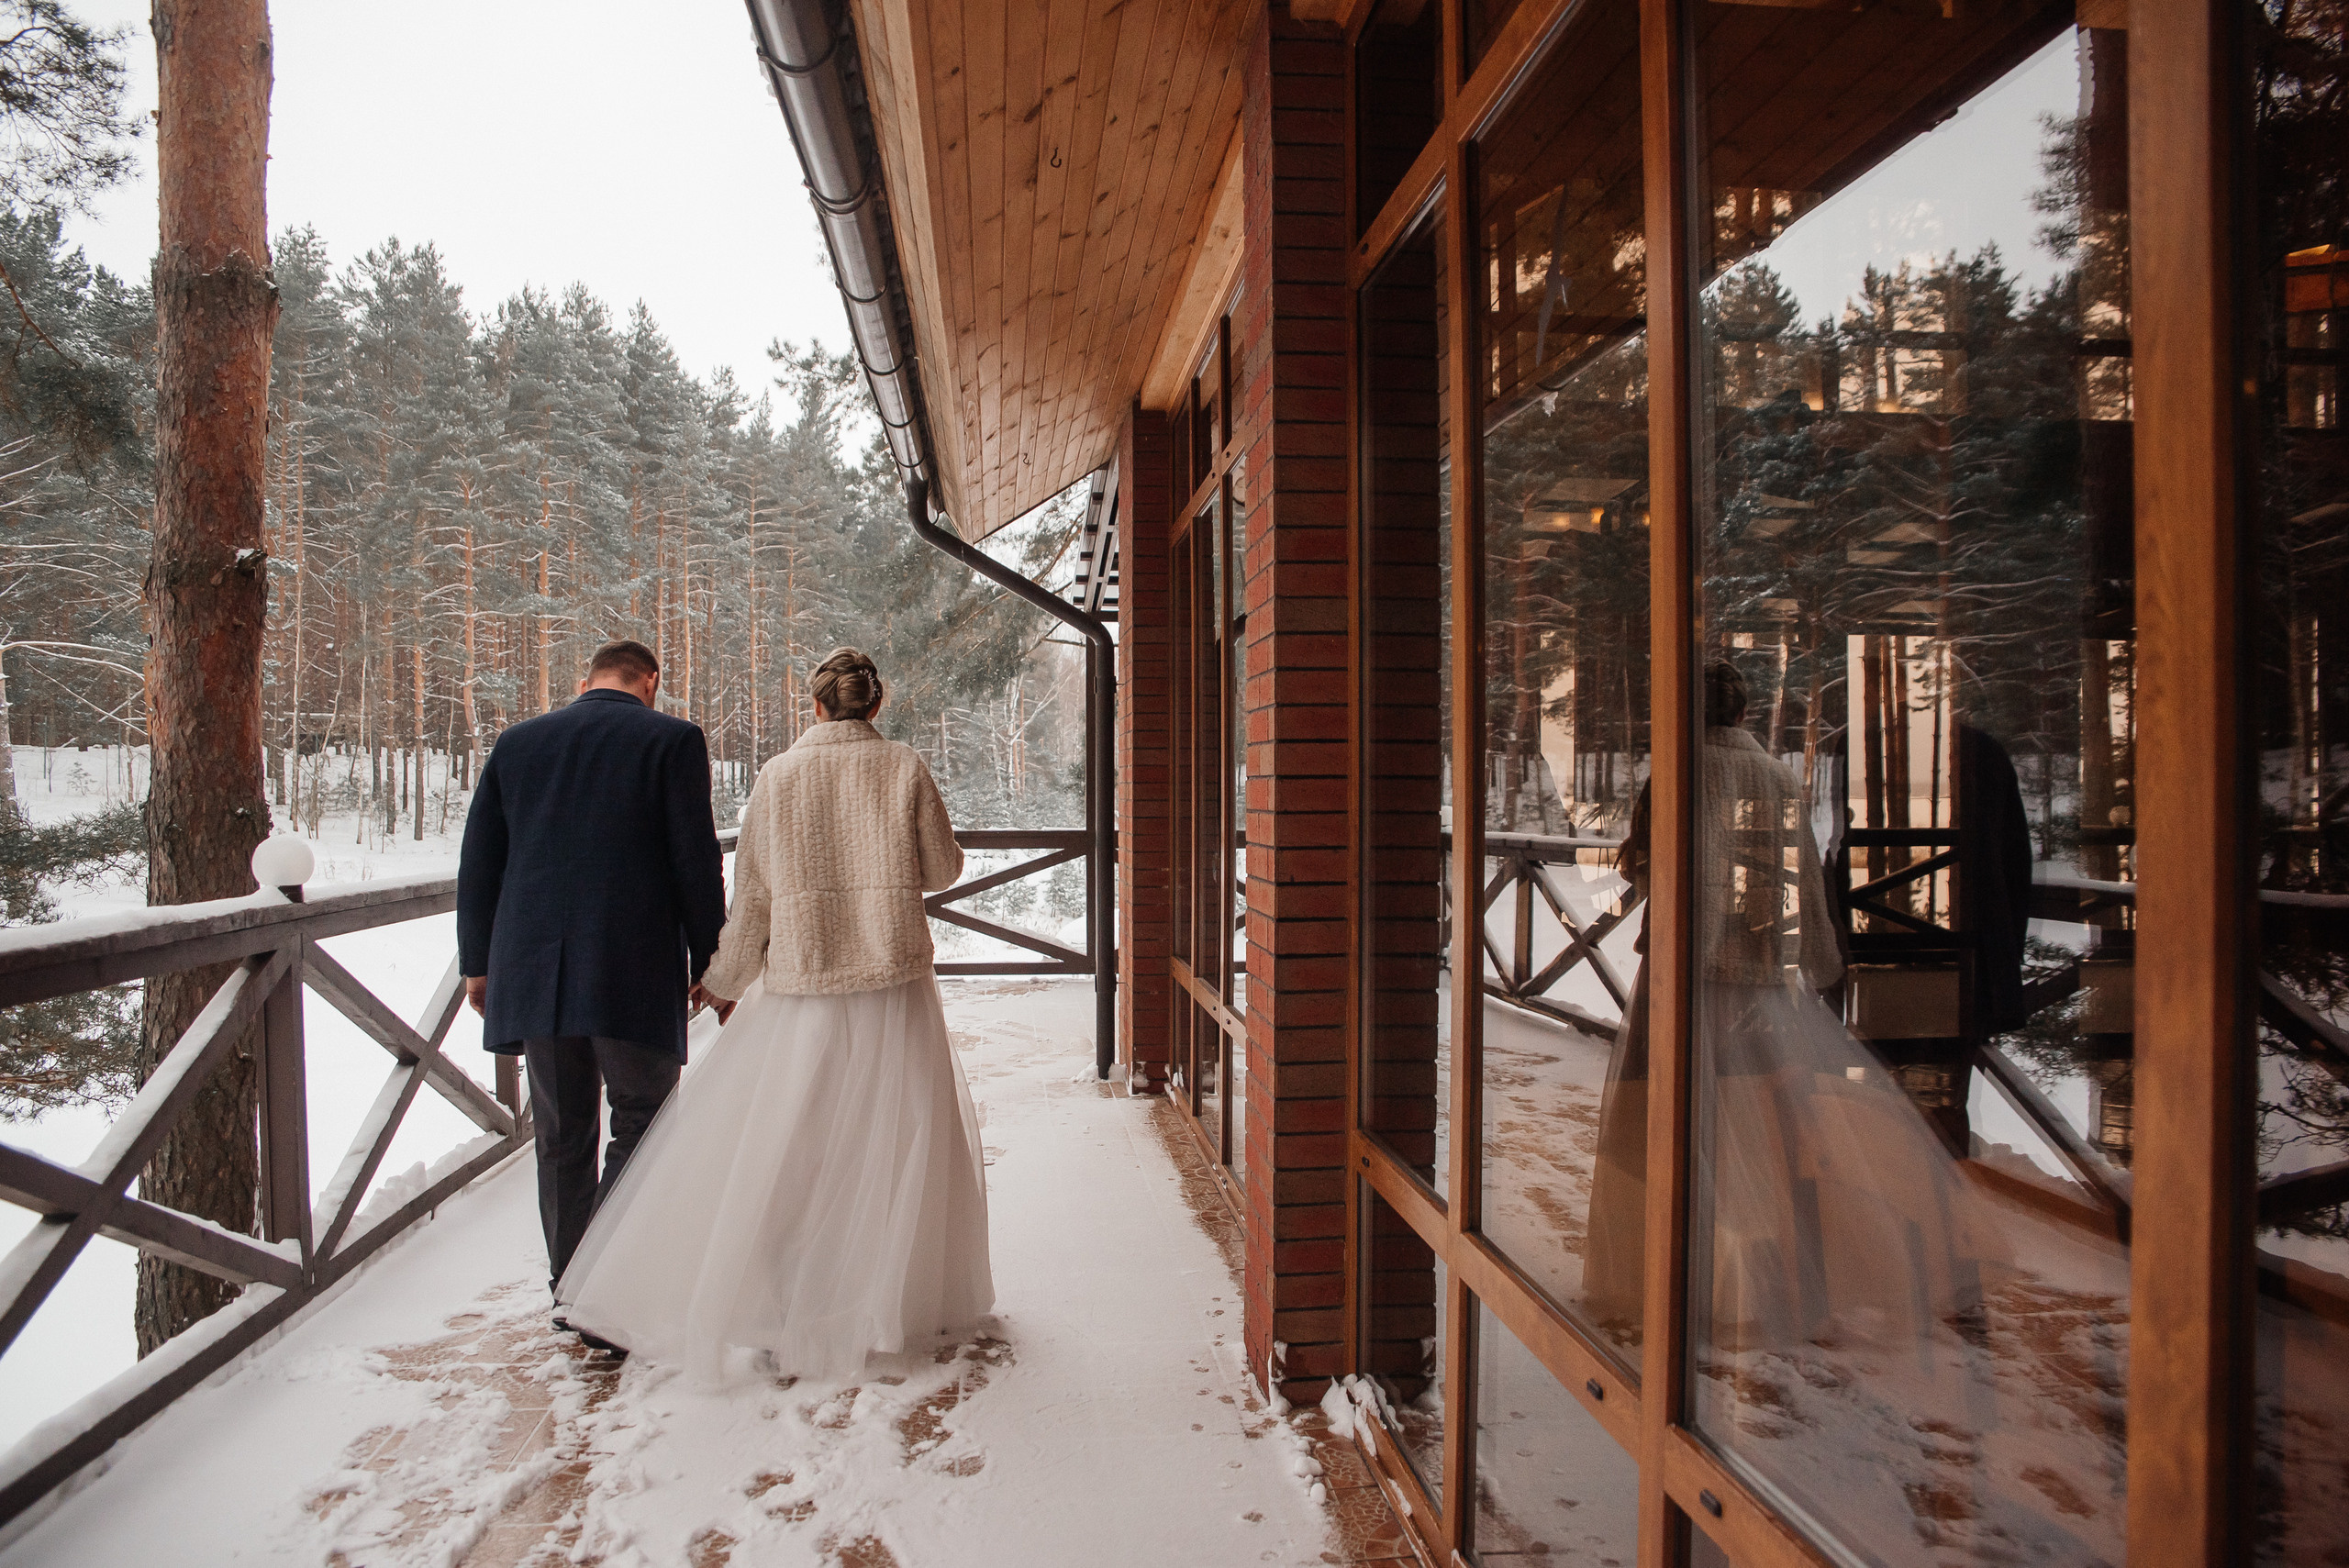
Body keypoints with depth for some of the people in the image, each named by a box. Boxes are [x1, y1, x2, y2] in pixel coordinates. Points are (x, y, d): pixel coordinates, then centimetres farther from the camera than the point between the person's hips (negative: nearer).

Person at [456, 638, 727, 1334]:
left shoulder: (517, 742, 9)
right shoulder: (671, 739, -3)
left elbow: (478, 862, 12)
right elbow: (696, 861, -7)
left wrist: (477, 963, 20)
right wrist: (710, 961, 2)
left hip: (531, 971, 5)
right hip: (634, 971, -4)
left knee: (561, 1137, 15)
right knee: (641, 1122, 8)